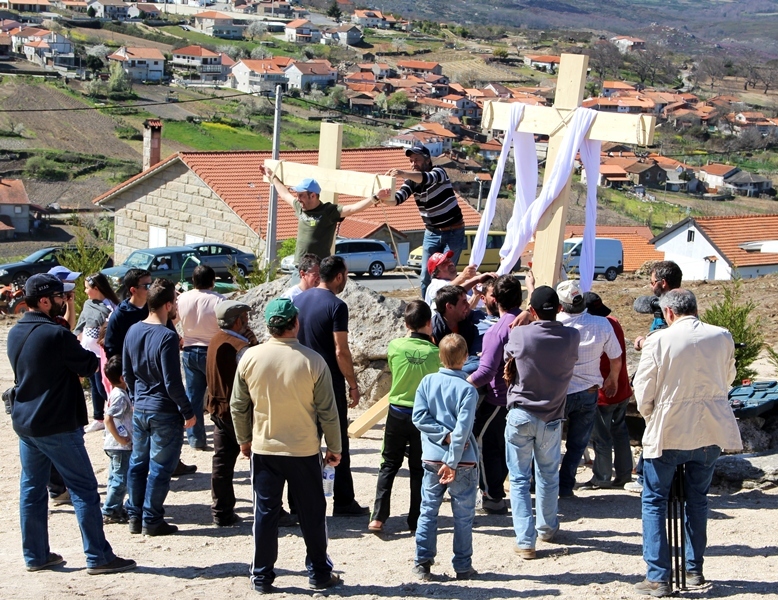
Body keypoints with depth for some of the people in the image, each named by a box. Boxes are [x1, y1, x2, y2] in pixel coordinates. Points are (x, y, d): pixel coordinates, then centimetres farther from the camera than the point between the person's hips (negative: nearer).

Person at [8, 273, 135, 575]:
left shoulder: (15, 333, 7)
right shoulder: (56, 335, -19)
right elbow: (88, 366, -11)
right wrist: (88, 349, 9)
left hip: (24, 422, 8)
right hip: (57, 425, -8)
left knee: (32, 488, 12)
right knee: (84, 488, -1)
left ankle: (35, 555, 17)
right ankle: (98, 557, 1)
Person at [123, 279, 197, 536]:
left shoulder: (133, 331, 2)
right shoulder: (167, 336, -21)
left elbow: (127, 372, 12)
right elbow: (172, 382, -20)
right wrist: (188, 412, -10)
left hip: (139, 408, 7)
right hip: (164, 411, -7)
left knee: (138, 463, 16)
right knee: (160, 467, 4)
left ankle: (135, 516, 22)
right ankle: (152, 520, 9)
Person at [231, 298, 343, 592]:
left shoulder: (250, 357, -8)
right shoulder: (313, 361, -14)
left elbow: (238, 406, 1)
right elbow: (327, 411, -8)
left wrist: (244, 439, 16)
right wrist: (334, 447, 5)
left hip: (263, 449, 2)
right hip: (304, 451, -2)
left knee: (265, 513, 11)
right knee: (312, 513, 11)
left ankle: (262, 576, 16)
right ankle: (318, 573, 20)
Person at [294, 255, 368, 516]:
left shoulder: (299, 300, 7)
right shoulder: (336, 306, -14)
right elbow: (341, 350, -17)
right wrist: (353, 385, -9)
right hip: (330, 382, -6)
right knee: (339, 443, 3)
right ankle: (344, 502, 7)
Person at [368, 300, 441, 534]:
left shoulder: (395, 346, -10)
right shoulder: (435, 353, -14)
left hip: (397, 414, 1)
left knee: (389, 465, 11)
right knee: (419, 469, 10)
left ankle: (378, 517, 1)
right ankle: (415, 521, 13)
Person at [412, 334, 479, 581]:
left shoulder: (428, 382, -2)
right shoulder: (467, 389, -13)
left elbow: (419, 416, -7)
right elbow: (462, 429, -18)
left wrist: (444, 434, -6)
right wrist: (452, 463, -16)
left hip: (432, 459, 3)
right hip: (463, 461, -3)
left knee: (428, 511, 12)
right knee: (463, 515, 7)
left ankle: (422, 562, 11)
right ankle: (463, 566, 12)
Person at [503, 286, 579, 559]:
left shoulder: (519, 335, -14)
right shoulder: (571, 337, -8)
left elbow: (507, 370, 1)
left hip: (520, 415, -2)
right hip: (552, 418, 2)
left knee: (519, 479, 4)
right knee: (548, 475, 21)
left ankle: (525, 541, -1)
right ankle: (547, 528, 36)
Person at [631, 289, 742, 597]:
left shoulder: (659, 340, -13)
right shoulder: (722, 337, -2)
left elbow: (643, 392, -9)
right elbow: (727, 381, 11)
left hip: (668, 432, -4)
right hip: (710, 432, 4)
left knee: (654, 501, 7)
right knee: (698, 500, 19)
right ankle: (694, 569, 24)